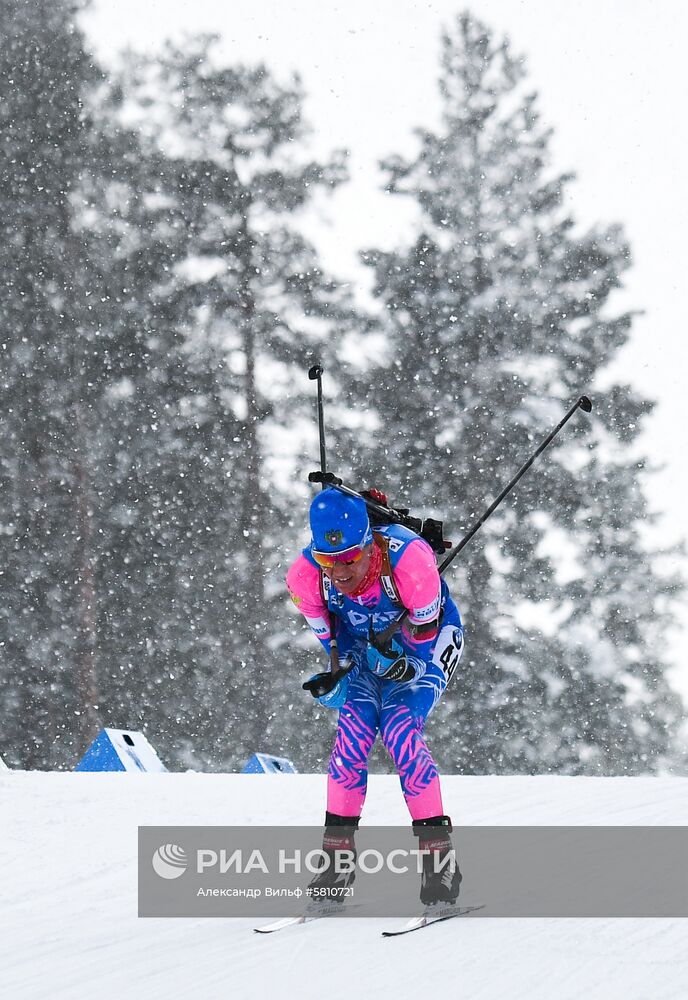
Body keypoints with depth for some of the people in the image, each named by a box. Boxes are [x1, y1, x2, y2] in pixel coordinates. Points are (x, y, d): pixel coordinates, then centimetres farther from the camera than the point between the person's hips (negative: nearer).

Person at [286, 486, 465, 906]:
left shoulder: (408, 558, -36)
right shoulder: (307, 576, -24)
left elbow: (427, 633, -20)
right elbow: (331, 637, -4)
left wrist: (402, 667, -33)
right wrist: (337, 677, -15)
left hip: (423, 650, -3)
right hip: (363, 652, 3)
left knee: (401, 733, -24)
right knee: (352, 735, -18)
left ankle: (440, 863, -18)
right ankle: (338, 859, -8)